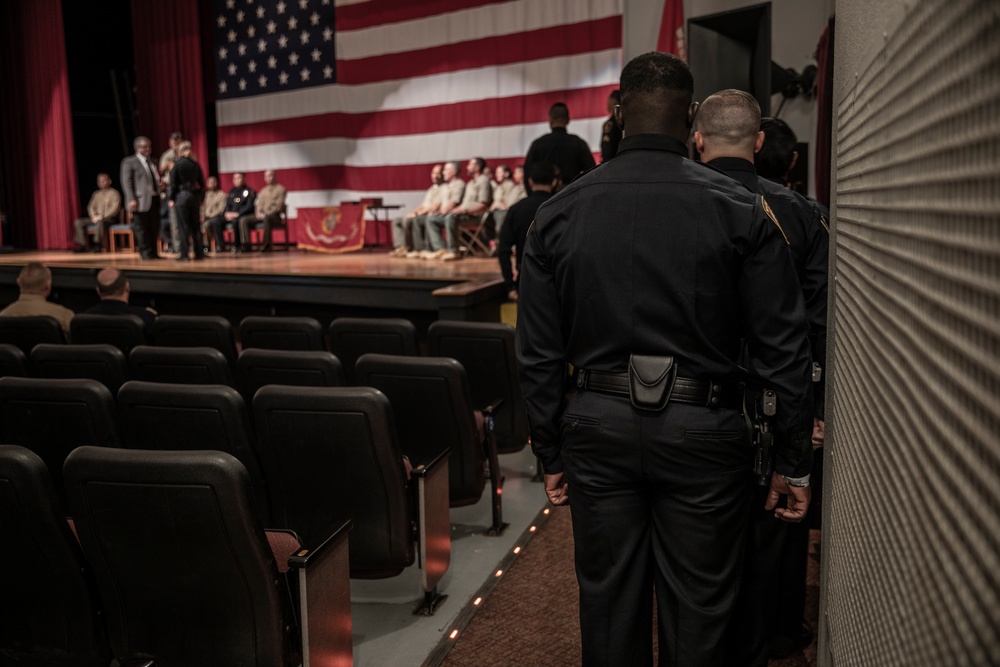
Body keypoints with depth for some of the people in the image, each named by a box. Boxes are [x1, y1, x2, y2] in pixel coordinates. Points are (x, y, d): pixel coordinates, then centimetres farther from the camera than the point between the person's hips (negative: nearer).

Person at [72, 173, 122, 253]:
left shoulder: (114, 193, 0)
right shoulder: (96, 194, 18)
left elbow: (115, 209, -11)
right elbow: (91, 207, 13)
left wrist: (102, 217, -19)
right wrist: (94, 216, -8)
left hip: (110, 218, -7)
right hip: (96, 218, 7)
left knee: (100, 222, -40)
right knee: (78, 222, -10)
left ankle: (98, 245, -29)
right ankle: (83, 245, -12)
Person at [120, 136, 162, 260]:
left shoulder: (153, 162, 17)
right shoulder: (129, 162, -1)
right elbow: (126, 182, -7)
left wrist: (161, 183, 1)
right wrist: (132, 199, -16)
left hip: (154, 199, 6)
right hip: (141, 201, -6)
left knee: (154, 228, 9)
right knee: (141, 228, -1)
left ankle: (153, 253, 17)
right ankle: (145, 253, 5)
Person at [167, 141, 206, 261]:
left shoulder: (177, 164, -7)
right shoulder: (195, 165, 5)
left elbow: (173, 183, -7)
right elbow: (202, 183, 9)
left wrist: (171, 199, -2)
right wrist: (200, 197, 17)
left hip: (181, 196, -4)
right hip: (194, 196, 4)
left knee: (183, 226, -1)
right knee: (195, 225, 10)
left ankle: (184, 255, -2)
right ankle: (199, 253, 11)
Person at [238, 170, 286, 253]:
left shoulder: (280, 189, 3)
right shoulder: (263, 191, 23)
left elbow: (279, 206, -8)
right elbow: (259, 204, 18)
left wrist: (267, 214, -18)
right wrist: (258, 213, -6)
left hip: (274, 216, -7)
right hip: (261, 216, 7)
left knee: (266, 218, -42)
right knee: (243, 219, -13)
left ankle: (266, 246, -40)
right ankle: (246, 245, -20)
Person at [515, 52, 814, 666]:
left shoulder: (558, 213, 0)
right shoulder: (741, 211, -5)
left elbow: (538, 354, 2)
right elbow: (784, 349, -5)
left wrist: (552, 455, 11)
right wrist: (793, 462, 4)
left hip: (598, 430, 2)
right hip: (702, 431, -1)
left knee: (609, 606, 16)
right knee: (697, 613, 14)